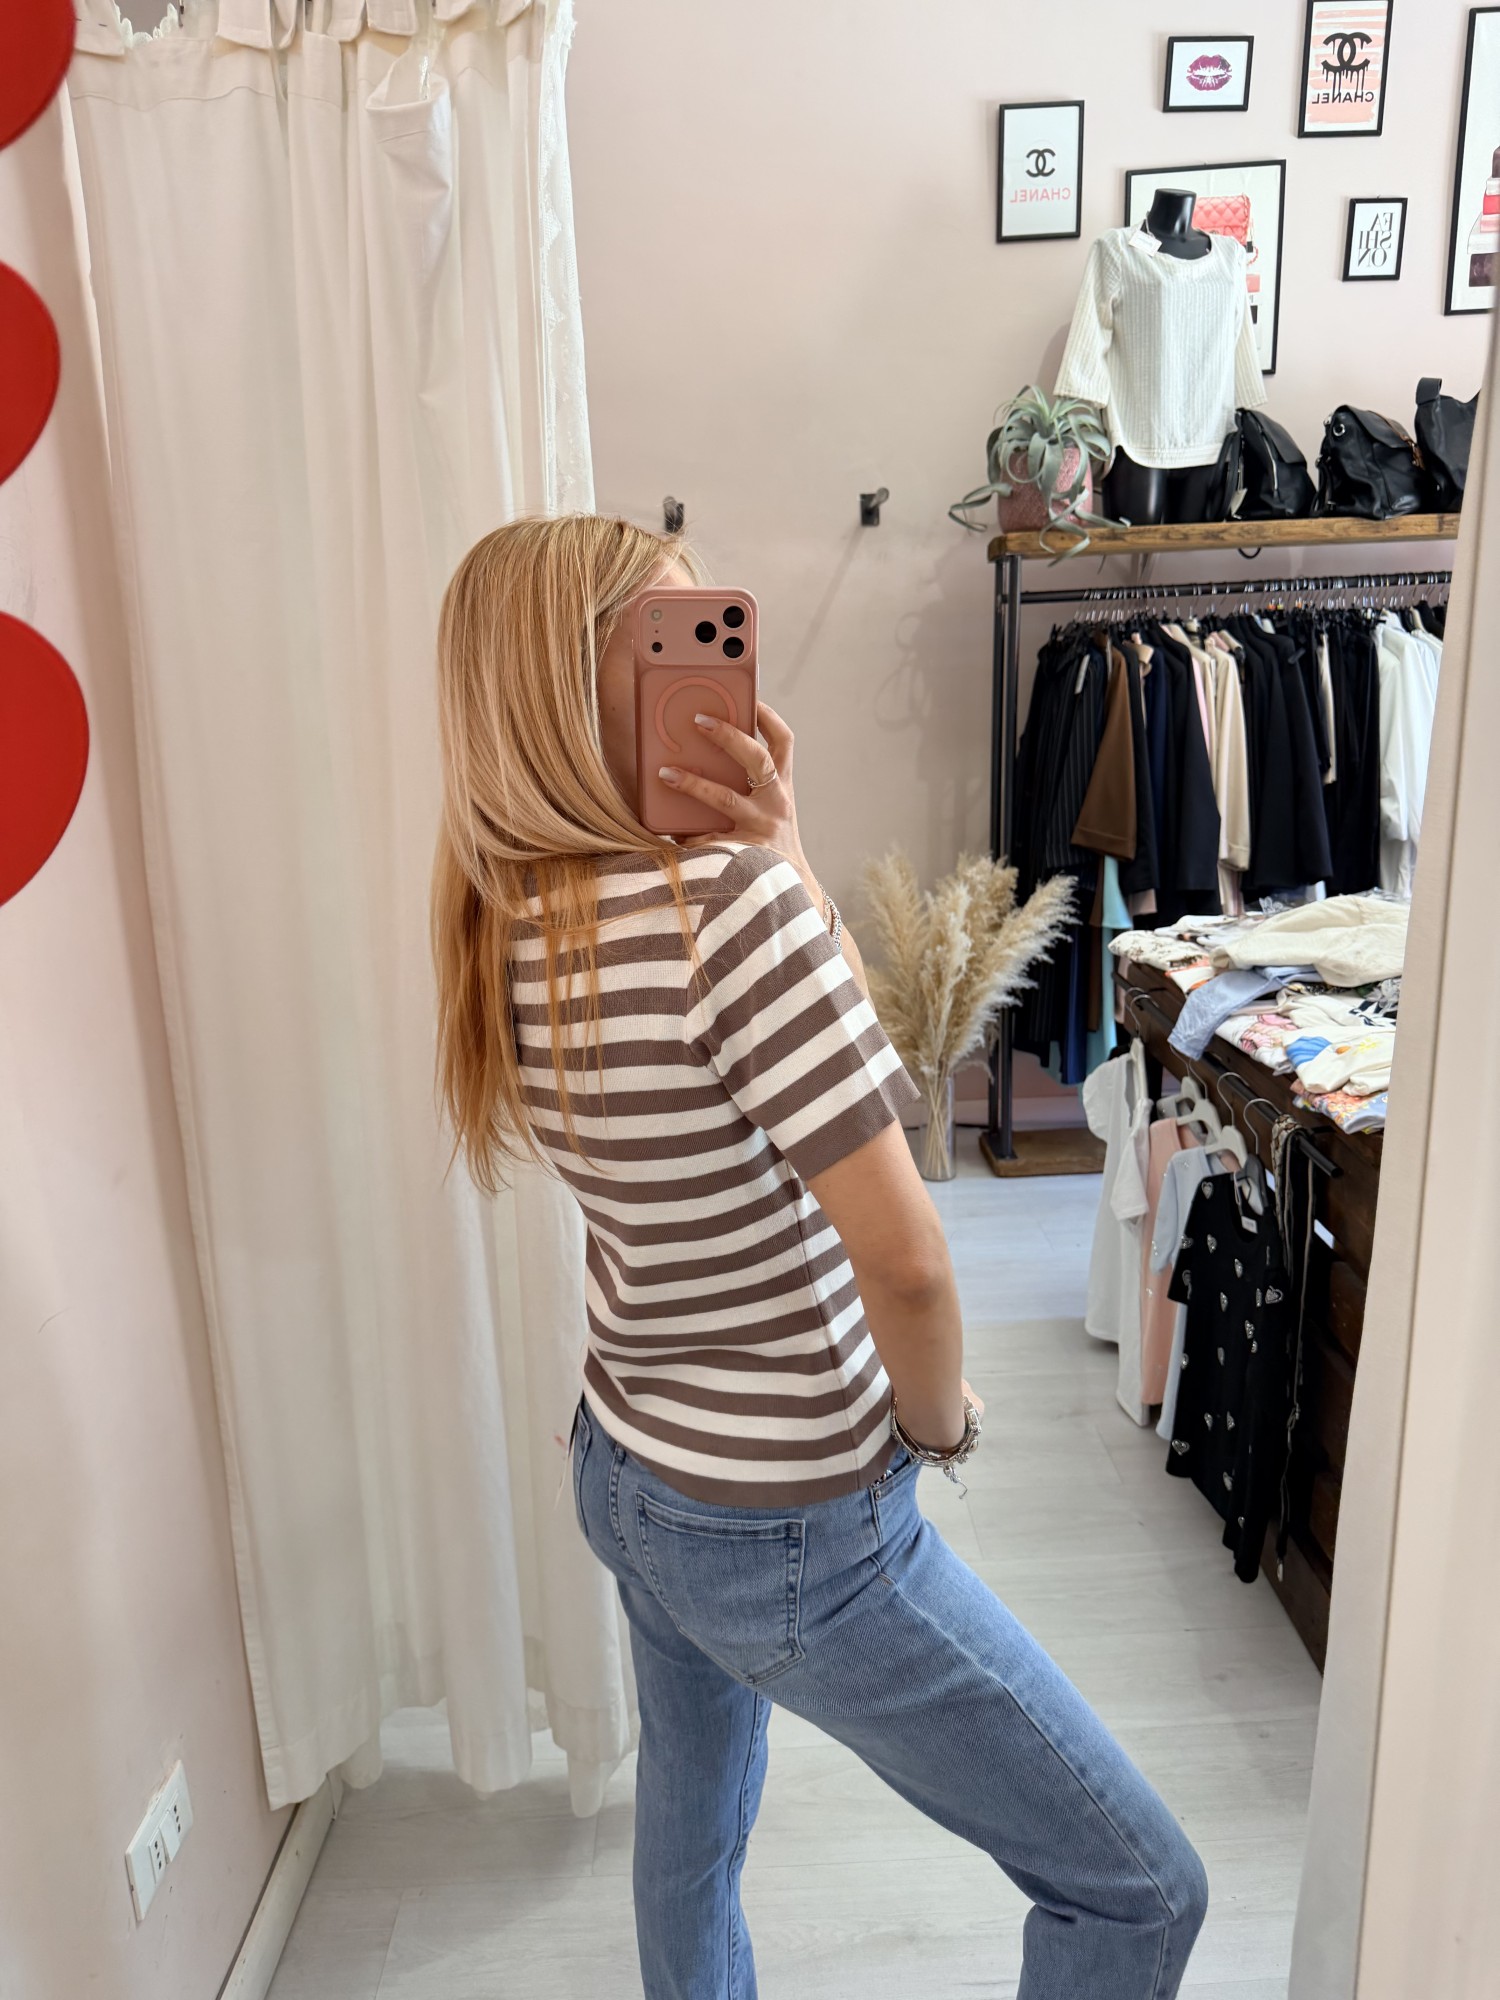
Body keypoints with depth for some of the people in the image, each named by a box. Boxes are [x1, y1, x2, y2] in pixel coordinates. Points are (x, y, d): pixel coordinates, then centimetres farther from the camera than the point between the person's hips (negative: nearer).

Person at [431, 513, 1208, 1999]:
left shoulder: (505, 920, -3)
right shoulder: (727, 900, -29)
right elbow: (904, 1257, -27)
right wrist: (938, 1421, -7)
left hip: (626, 1471, 9)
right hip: (794, 1538, -8)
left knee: (691, 1836, 32)